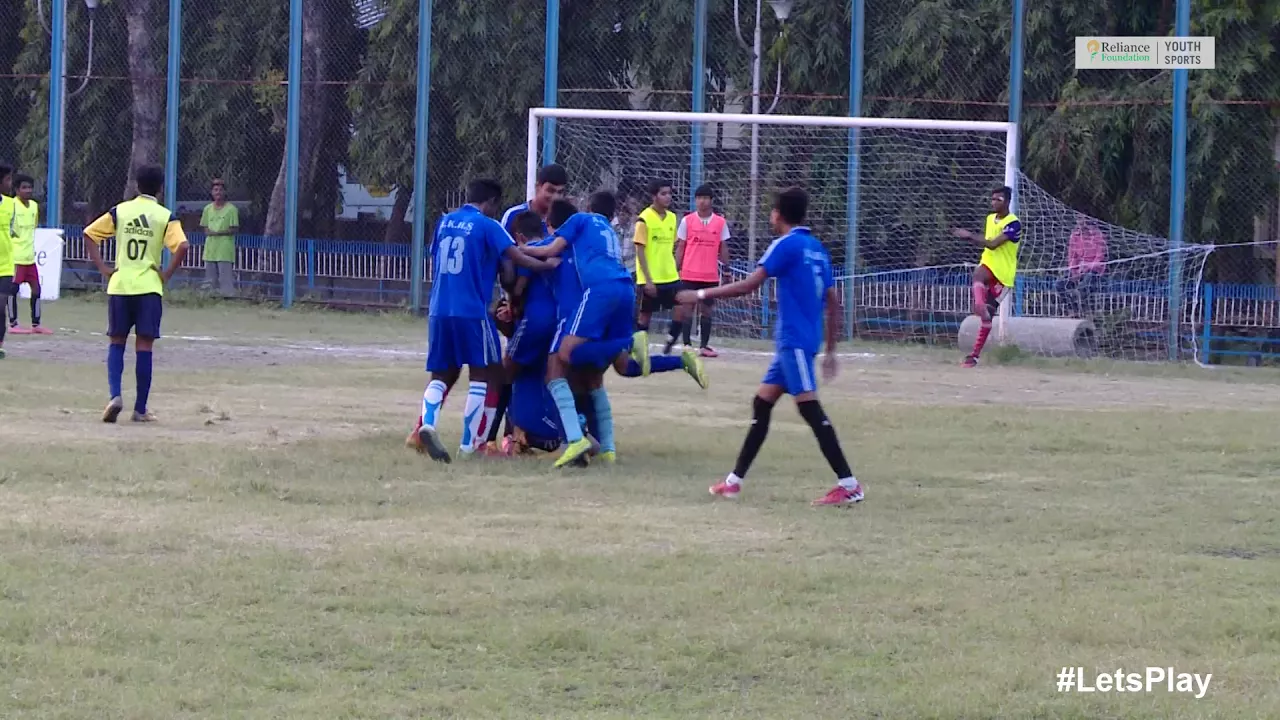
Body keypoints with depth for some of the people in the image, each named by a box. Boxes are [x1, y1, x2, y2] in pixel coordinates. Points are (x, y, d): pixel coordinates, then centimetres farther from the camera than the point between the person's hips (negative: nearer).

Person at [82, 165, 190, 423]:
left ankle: (115, 395, -9)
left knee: (117, 343, 12)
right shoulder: (165, 217, -1)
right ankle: (140, 409, 4)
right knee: (144, 347, 2)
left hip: (120, 285, 2)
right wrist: (167, 274, -5)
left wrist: (103, 268, 2)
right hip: (149, 286, -1)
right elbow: (181, 246, -17)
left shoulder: (119, 211, 5)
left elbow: (89, 234, 1)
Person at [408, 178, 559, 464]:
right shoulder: (487, 226, -4)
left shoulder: (445, 222, 14)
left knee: (442, 375, 13)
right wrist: (549, 265, 1)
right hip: (472, 312, -5)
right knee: (482, 375, 6)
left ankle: (426, 424, -14)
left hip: (439, 311, 5)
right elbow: (518, 258, -12)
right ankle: (469, 443, 0)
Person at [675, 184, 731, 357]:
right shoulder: (687, 221, 0)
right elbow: (680, 247, 4)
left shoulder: (720, 222, 4)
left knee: (706, 310, 6)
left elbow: (723, 249, 8)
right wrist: (677, 270, 0)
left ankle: (704, 346, 11)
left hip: (711, 275, 1)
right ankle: (686, 345, 4)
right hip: (690, 274, -1)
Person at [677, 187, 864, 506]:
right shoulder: (817, 249, 15)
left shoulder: (787, 245, -10)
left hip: (795, 340, -9)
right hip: (794, 343, 9)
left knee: (809, 408, -12)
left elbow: (750, 285, -15)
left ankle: (848, 485, -17)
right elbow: (833, 302, 17)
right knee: (762, 402, 12)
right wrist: (830, 350, 22)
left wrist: (702, 294, -8)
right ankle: (735, 480, 16)